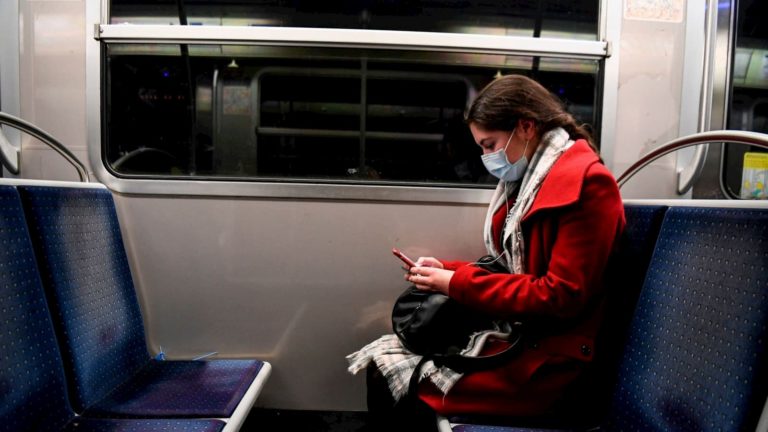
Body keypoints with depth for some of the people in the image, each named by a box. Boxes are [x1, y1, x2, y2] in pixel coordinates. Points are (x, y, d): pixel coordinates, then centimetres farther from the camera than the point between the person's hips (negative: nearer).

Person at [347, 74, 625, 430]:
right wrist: (446, 271, 1)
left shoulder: (586, 183, -15)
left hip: (554, 357, -8)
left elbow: (560, 297, -20)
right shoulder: (529, 178, 12)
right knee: (381, 359, -4)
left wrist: (458, 284, -16)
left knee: (399, 388, -15)